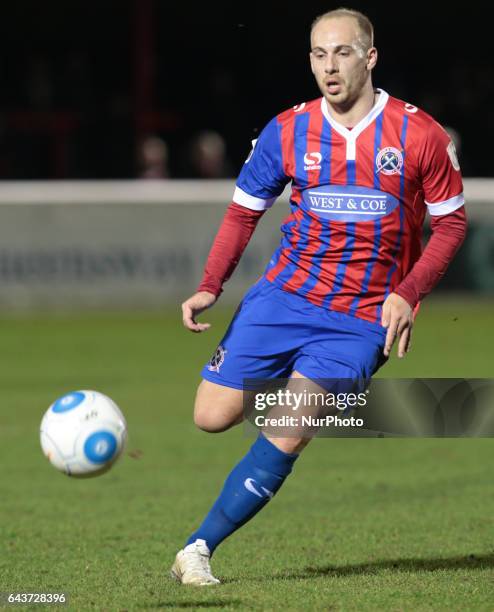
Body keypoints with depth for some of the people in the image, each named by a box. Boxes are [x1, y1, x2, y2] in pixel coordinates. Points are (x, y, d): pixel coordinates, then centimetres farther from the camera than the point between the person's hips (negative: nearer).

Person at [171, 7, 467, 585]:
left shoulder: (420, 135, -7)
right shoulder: (287, 132, -2)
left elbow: (451, 222, 1)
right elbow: (243, 212, 8)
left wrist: (407, 293, -13)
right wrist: (210, 287, -6)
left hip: (363, 318, -3)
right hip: (285, 296, 3)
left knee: (286, 439, -14)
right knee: (213, 416, -4)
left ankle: (199, 547, -4)